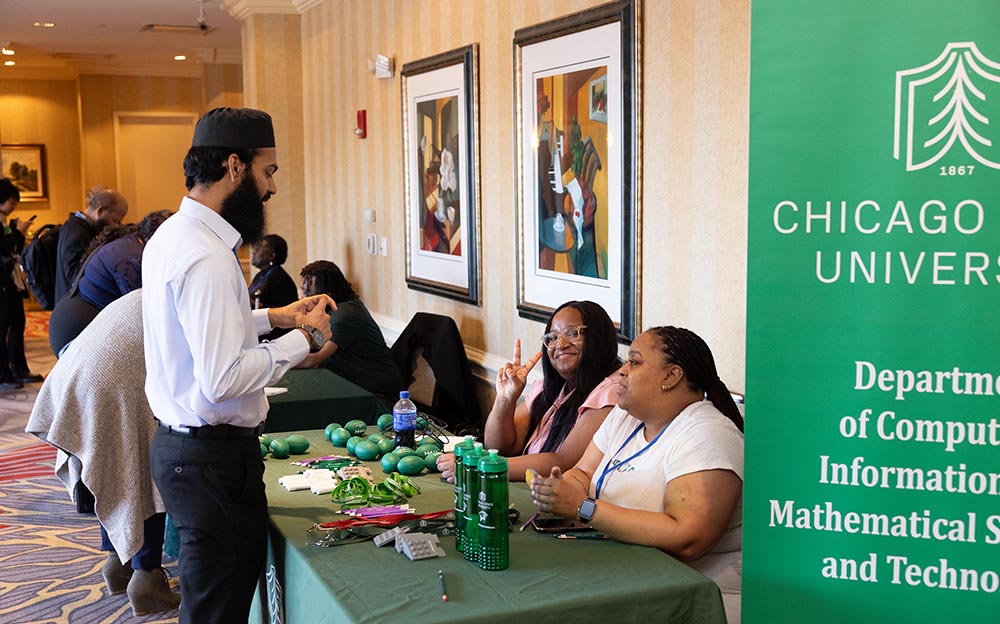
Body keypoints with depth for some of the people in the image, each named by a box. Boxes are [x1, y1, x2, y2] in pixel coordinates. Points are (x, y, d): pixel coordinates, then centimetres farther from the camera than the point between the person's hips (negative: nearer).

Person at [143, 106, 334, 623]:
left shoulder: (171, 234, 9)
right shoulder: (207, 256, -23)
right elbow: (223, 379, -27)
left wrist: (272, 317, 14)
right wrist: (303, 338, -15)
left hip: (179, 442, 10)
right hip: (212, 457, -10)